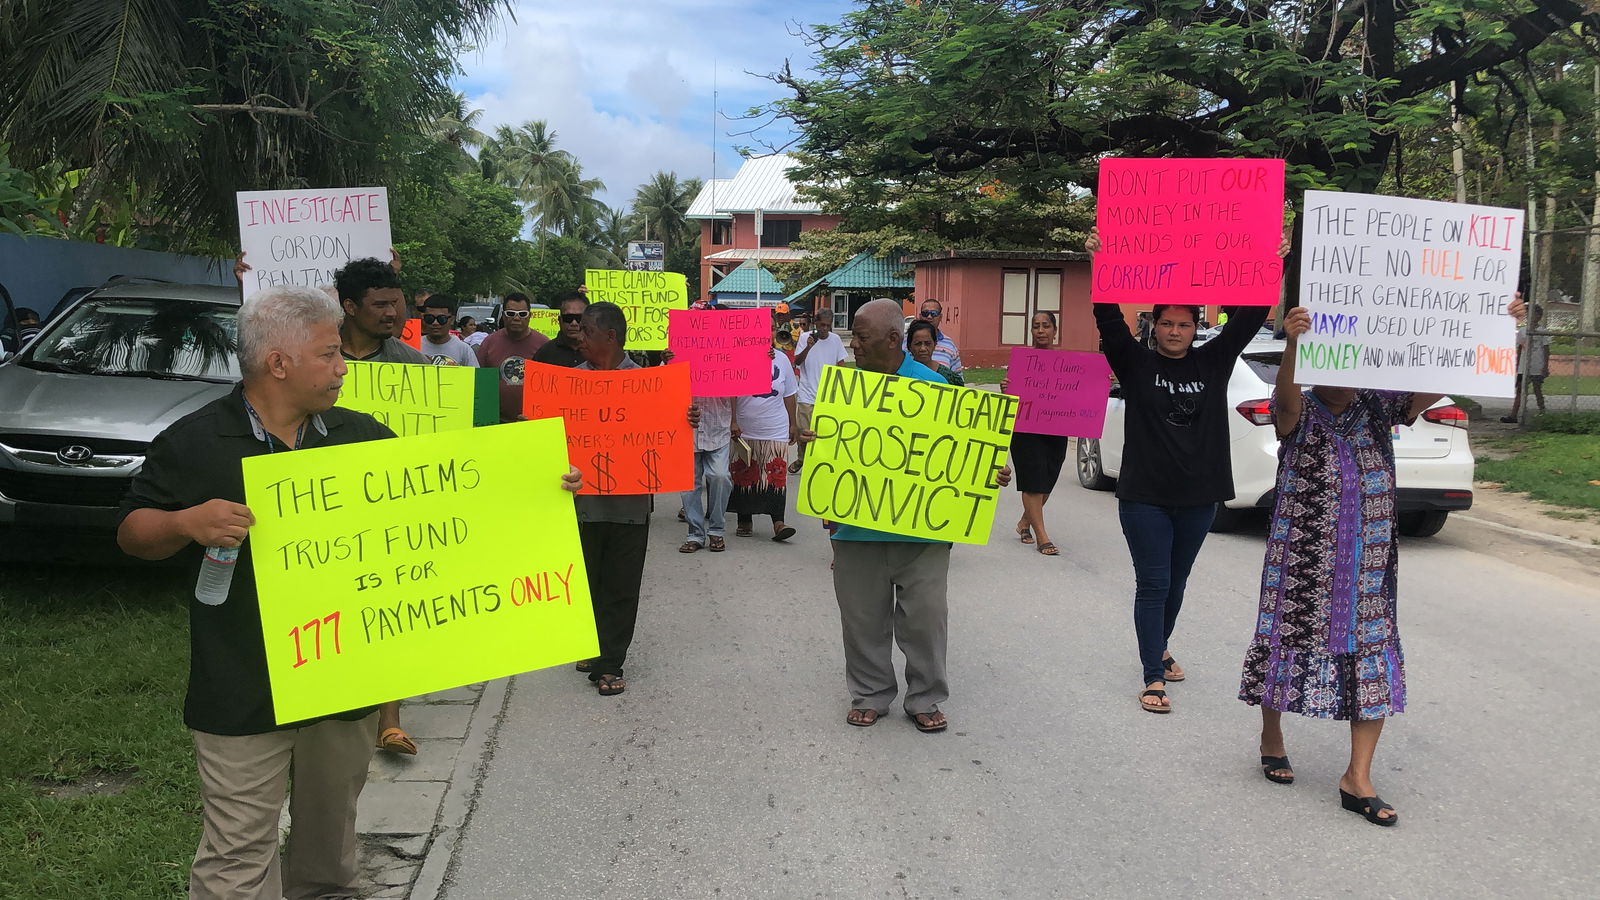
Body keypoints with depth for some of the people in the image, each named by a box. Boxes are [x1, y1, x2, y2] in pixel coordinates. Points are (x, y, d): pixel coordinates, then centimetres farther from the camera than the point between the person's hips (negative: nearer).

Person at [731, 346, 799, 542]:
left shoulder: (781, 360, 9)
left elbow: (789, 395, 14)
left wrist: (793, 424, 12)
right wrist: (733, 423, -12)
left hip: (776, 431, 2)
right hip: (744, 432, -2)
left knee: (776, 477, -7)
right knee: (744, 477, 5)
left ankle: (778, 522, -8)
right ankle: (745, 522, 17)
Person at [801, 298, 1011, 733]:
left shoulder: (932, 386, -3)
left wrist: (992, 473, -16)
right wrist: (810, 442, -13)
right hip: (857, 526, 2)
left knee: (925, 614, 5)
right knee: (863, 616, 11)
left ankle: (925, 699, 22)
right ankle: (870, 695, 28)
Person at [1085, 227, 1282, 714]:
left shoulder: (1213, 362, 5)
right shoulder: (1135, 364, -2)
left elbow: (1248, 318, -1)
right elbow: (1109, 319, -14)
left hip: (1199, 496, 3)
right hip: (1145, 495, -3)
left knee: (1176, 583, 17)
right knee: (1153, 584, -3)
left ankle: (1160, 648, 39)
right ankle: (1154, 677, 2)